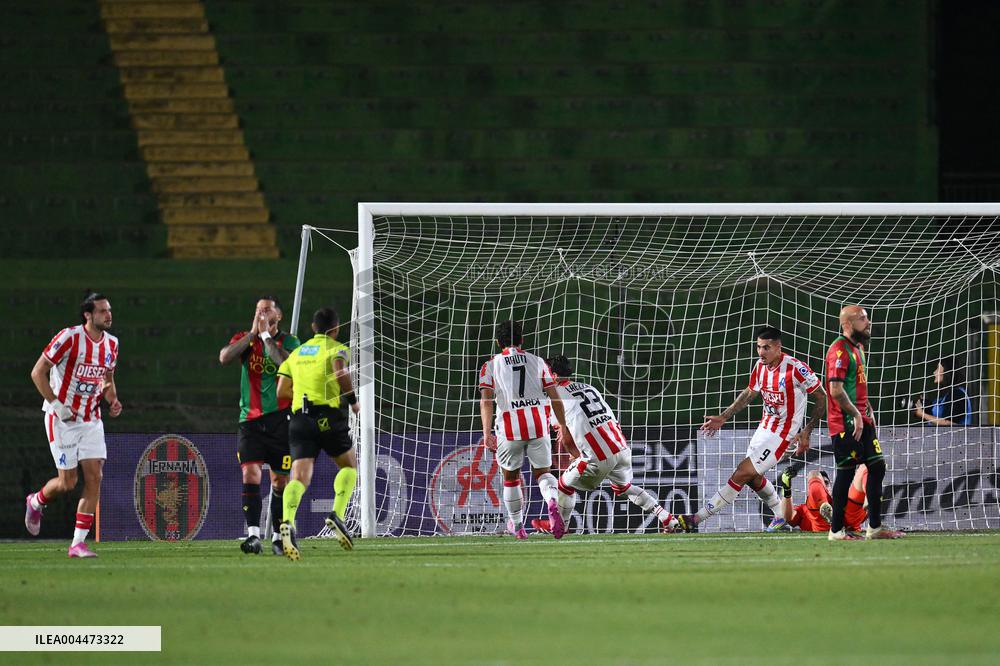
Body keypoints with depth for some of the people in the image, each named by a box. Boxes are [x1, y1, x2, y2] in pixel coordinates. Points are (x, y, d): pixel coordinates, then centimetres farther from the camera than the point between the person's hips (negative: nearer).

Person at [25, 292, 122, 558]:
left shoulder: (111, 344, 4)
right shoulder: (69, 338, -15)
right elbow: (38, 372, -12)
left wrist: (113, 401, 0)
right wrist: (56, 404, -18)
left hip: (91, 419, 5)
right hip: (62, 418, -5)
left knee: (94, 478, -8)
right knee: (67, 482, -4)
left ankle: (78, 543, -4)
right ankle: (36, 503, 30)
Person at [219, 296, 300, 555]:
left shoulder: (288, 342, 2)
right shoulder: (245, 338, 7)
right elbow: (224, 357, -12)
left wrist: (267, 335, -15)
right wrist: (253, 333, -12)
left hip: (280, 418, 0)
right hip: (251, 420, 0)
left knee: (280, 480, 5)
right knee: (250, 474, -15)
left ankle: (278, 536, 16)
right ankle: (253, 535, -20)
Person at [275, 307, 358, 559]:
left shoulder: (296, 353, 21)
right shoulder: (336, 349, 4)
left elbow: (282, 391, 17)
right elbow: (340, 371, -18)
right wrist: (353, 400, -4)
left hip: (299, 416, 4)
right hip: (328, 415, -4)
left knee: (300, 476, -7)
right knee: (349, 465, 17)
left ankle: (287, 522, -34)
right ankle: (337, 515, -4)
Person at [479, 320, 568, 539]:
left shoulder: (490, 366, 7)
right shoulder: (537, 362, 12)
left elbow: (486, 401, -5)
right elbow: (555, 398, 9)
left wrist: (487, 433, -11)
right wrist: (564, 429, 15)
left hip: (510, 429, -1)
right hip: (538, 425, 1)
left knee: (511, 477, 17)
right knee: (543, 472, 12)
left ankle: (517, 525, 28)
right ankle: (552, 502, -21)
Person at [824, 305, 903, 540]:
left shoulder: (858, 347, 16)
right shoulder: (840, 350, -15)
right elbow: (836, 390, -22)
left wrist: (868, 412, 17)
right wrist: (856, 415, -18)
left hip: (861, 420, 10)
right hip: (845, 423, -10)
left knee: (877, 467, 9)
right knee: (846, 473, -5)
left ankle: (874, 527, 15)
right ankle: (836, 530, 3)